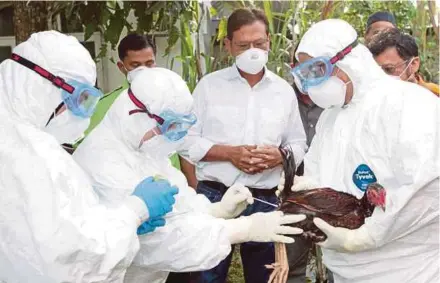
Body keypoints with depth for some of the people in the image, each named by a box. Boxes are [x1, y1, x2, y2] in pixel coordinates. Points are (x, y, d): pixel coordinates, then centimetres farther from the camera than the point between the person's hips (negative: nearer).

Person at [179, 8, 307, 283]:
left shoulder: (284, 90, 7)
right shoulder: (209, 84, 1)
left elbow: (299, 144, 11)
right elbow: (187, 140, 0)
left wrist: (280, 155, -12)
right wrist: (229, 153, -14)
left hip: (265, 201, 2)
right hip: (214, 196, -1)